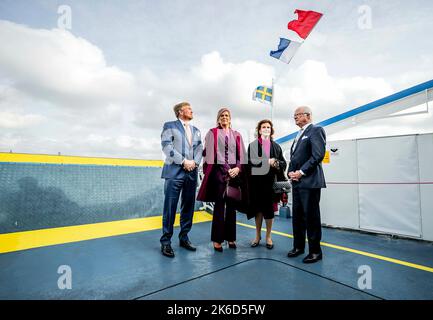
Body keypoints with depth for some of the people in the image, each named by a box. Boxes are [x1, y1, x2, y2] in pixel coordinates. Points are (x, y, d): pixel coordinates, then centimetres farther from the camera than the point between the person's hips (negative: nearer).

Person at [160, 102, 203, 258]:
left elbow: (199, 148, 12)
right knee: (170, 207, -3)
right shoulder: (169, 126, 5)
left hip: (192, 173, 5)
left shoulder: (196, 130, 21)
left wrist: (194, 162, -7)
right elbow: (167, 146, -8)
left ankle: (184, 238, 23)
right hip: (174, 172, -5)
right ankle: (166, 242, 9)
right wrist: (184, 161, -13)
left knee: (188, 207, 9)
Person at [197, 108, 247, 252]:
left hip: (234, 172, 3)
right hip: (218, 171, -3)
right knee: (219, 205, -1)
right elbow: (208, 152, -2)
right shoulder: (212, 133, 6)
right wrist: (209, 171, -11)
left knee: (232, 205, 9)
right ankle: (217, 239, 11)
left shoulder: (237, 135, 15)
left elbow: (241, 155, 10)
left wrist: (238, 168, -6)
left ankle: (230, 237, 21)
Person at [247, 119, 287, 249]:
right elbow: (251, 161, -6)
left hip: (271, 181, 1)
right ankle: (258, 236, 23)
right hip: (257, 181, -1)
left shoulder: (276, 146, 12)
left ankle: (268, 237, 20)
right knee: (258, 209, 6)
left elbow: (283, 163, 9)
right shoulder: (253, 145, 7)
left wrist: (277, 164, -12)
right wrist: (267, 161, -15)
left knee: (269, 209, 4)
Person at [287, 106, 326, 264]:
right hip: (296, 181, 8)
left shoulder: (316, 130, -5)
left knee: (311, 217, 0)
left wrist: (301, 172, -14)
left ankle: (315, 251, 15)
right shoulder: (299, 134, 21)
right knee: (297, 216, 14)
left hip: (309, 181, -8)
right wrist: (291, 172, 4)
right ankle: (298, 246, 27)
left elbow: (318, 155, -16)